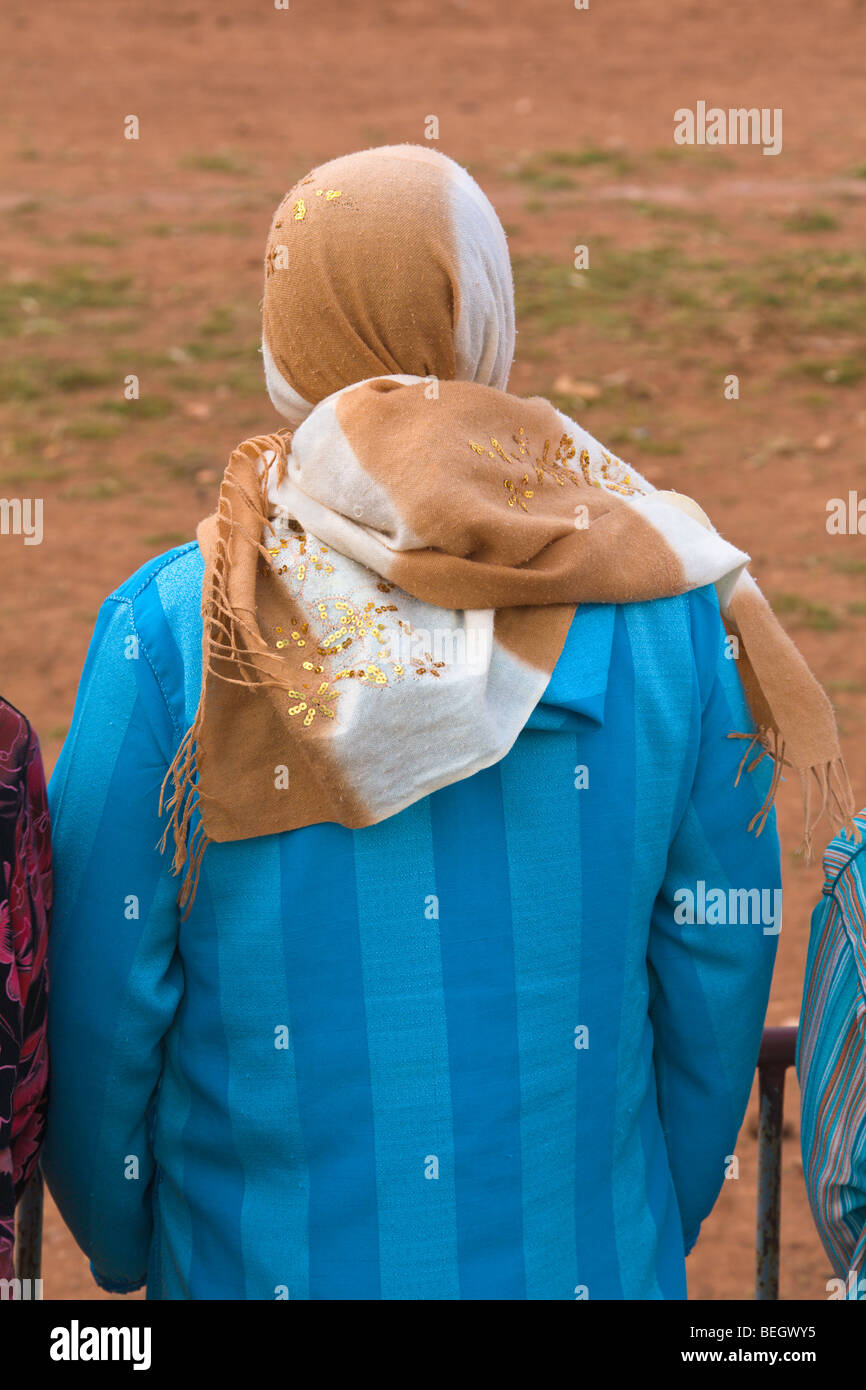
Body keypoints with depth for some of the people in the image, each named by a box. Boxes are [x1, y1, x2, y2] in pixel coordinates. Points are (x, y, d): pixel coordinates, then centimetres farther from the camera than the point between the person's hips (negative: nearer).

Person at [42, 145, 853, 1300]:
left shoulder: (172, 629, -14)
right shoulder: (666, 615, -10)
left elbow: (102, 996, -9)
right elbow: (721, 963, -3)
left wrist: (120, 1248, 8)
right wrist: (664, 1226, 13)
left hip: (255, 1258, -1)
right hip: (587, 1258, 1)